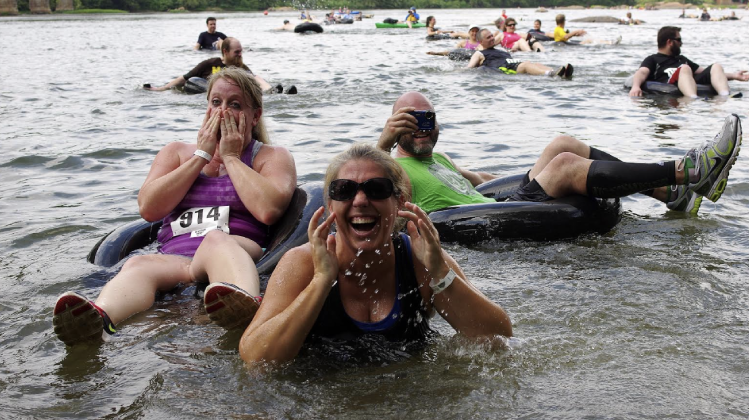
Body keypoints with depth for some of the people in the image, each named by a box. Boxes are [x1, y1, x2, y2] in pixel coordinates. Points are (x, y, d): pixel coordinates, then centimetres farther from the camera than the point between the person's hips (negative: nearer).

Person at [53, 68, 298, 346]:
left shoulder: (272, 157, 17)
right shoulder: (177, 152, 26)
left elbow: (268, 210, -8)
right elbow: (148, 209, 6)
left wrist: (231, 157, 3)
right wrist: (202, 156, 6)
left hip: (238, 253, -2)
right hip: (173, 257, 3)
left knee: (216, 240, -38)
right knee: (139, 265, -33)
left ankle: (247, 306, -71)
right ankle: (97, 320, -65)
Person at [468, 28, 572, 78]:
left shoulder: (502, 51, 42)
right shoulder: (479, 54, 22)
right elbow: (470, 67, 9)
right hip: (503, 69, -7)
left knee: (536, 64, -24)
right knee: (526, 65, -34)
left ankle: (560, 73, -53)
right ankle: (552, 73, -64)